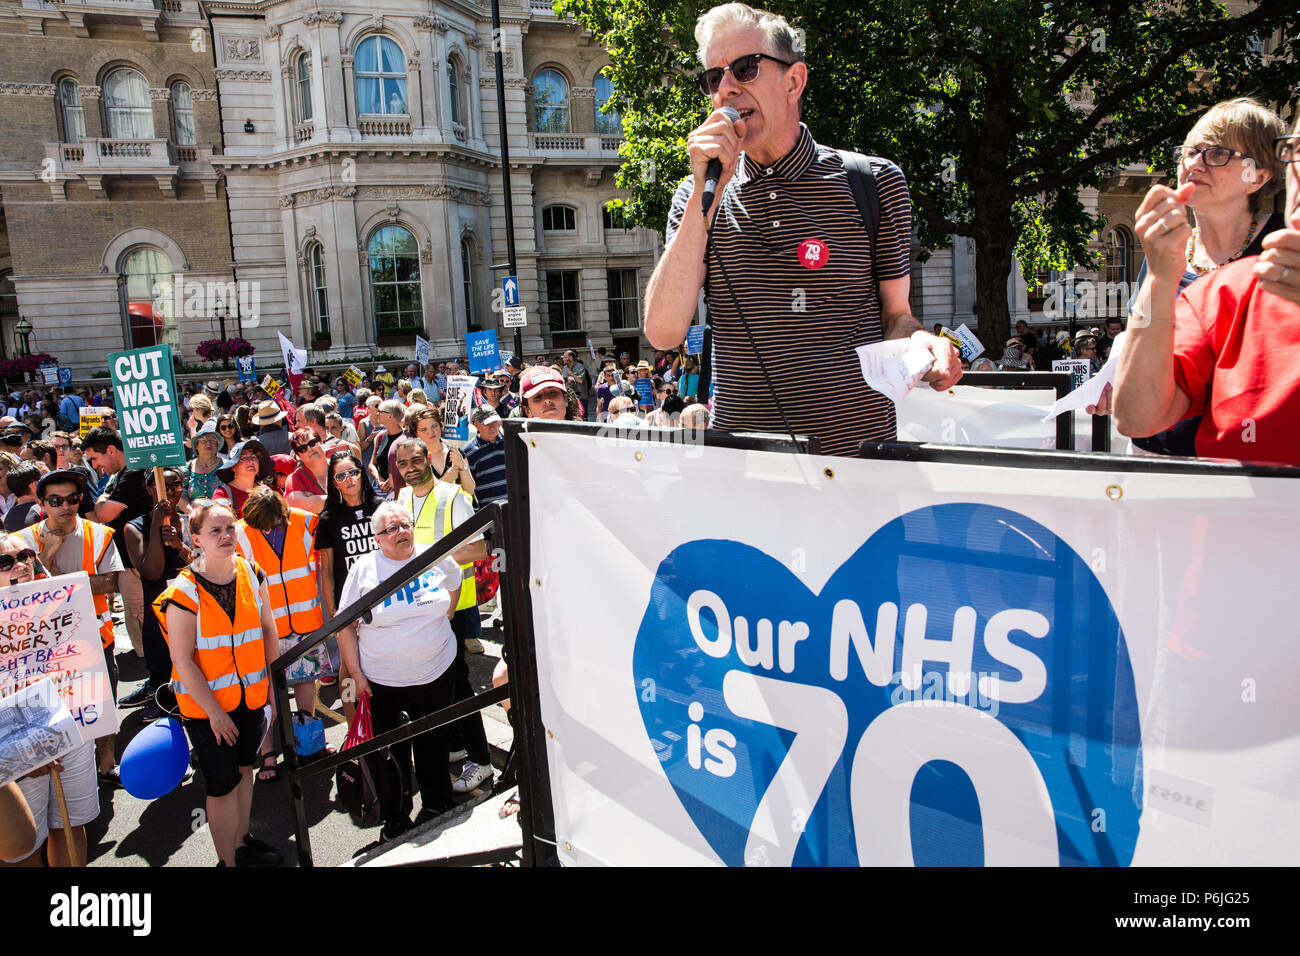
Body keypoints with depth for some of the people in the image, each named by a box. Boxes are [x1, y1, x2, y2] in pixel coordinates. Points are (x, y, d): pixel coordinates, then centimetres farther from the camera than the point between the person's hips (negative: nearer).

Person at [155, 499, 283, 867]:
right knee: (222, 785, 3)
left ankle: (243, 843, 39)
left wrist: (274, 685, 5)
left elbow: (268, 630, 7)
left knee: (243, 770, 20)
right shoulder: (183, 592, -18)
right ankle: (227, 859, 22)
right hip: (205, 705, -5)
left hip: (251, 696, 5)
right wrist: (214, 711, -15)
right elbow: (183, 661, -16)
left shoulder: (252, 575, -3)